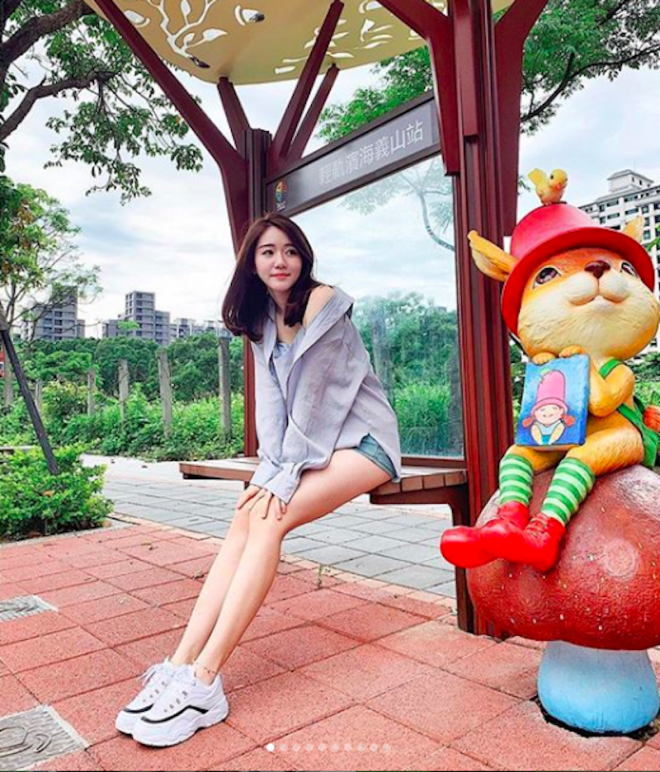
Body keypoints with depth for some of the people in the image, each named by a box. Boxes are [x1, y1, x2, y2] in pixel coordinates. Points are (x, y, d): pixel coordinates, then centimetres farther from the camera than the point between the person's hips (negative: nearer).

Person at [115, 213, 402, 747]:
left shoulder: (323, 302, -11)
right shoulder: (262, 321, 11)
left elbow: (311, 394, -17)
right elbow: (271, 403, 3)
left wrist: (285, 479, -19)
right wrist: (269, 472, -11)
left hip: (361, 439, -6)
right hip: (310, 444, 7)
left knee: (268, 521, -25)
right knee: (246, 519, -16)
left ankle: (203, 680, -25)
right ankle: (182, 663, -18)